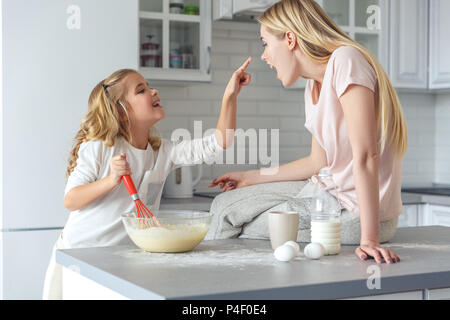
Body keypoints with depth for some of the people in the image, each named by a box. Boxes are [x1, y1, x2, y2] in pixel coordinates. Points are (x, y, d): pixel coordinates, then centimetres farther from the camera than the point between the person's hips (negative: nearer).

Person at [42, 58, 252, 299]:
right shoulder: (99, 148, -12)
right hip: (77, 254, -3)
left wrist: (230, 96, -13)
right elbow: (70, 201, -13)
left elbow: (218, 144, -6)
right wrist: (111, 181, -29)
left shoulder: (164, 151, 1)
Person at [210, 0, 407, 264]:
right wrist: (251, 178, 20)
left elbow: (365, 155, -26)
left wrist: (369, 239, -30)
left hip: (356, 212, -9)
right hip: (332, 193, 9)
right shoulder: (313, 87, 10)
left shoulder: (345, 60, -19)